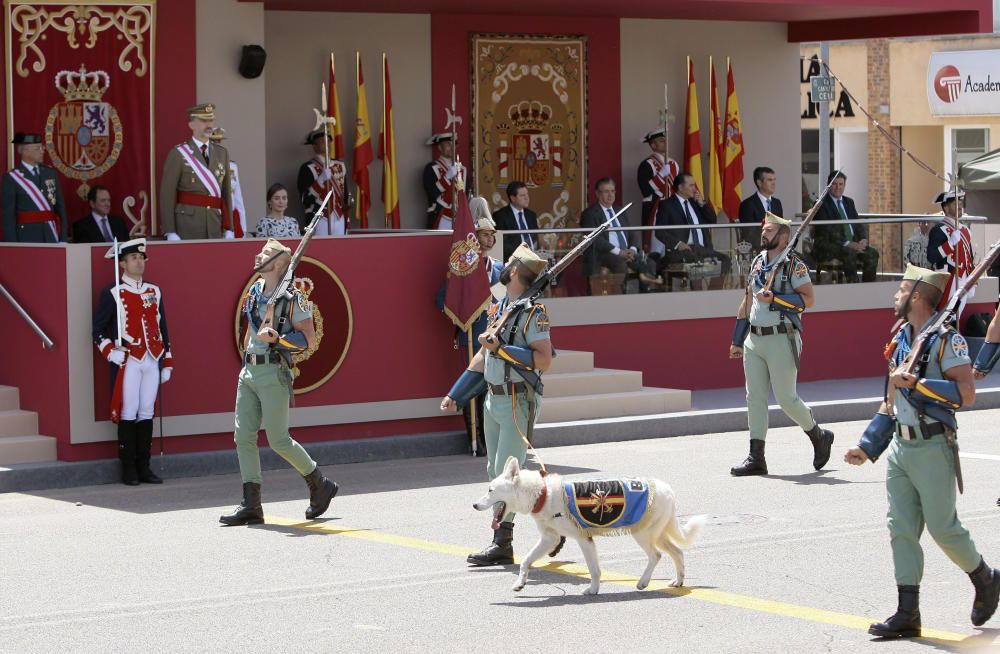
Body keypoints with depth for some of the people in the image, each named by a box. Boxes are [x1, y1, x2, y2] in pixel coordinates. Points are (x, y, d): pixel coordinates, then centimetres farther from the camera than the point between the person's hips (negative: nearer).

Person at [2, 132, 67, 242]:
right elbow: (8, 215, -7)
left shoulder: (51, 173, 11)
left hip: (51, 237, 4)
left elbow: (60, 208, 11)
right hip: (26, 238, -4)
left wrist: (63, 239, 5)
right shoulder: (11, 177, -4)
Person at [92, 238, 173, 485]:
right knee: (128, 413, -3)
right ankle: (129, 468, 2)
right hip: (128, 362, -4)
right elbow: (98, 331, 0)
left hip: (152, 362, 5)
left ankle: (144, 467, 11)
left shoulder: (154, 292, 14)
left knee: (146, 413, 6)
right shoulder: (112, 293, -1)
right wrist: (111, 352, -14)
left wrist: (167, 363, 14)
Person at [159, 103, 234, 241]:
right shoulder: (178, 154, -2)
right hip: (187, 227, -4)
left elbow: (226, 193, 13)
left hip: (215, 228, 4)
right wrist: (170, 233, -13)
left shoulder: (222, 153, 13)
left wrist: (229, 230, 8)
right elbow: (167, 194, -6)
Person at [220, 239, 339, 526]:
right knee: (243, 437, -1)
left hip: (274, 373, -7)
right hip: (249, 372, 7)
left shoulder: (292, 298, -8)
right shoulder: (254, 292, 14)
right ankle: (251, 506, 0)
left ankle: (320, 484, 15)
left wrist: (275, 337, -22)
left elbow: (309, 340, -12)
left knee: (279, 441, -6)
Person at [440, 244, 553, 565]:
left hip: (519, 403, -9)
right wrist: (455, 394, 19)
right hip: (494, 400, 9)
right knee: (495, 473, 9)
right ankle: (501, 543, 15)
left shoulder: (532, 312, -13)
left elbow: (544, 360, -23)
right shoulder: (500, 308, 13)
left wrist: (500, 348, -24)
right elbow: (483, 357, 20)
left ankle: (502, 543, -7)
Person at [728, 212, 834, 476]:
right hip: (754, 339, 7)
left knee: (786, 399, -5)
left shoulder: (794, 265, -6)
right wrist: (737, 340, 20)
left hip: (782, 338, -7)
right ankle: (756, 458, 5)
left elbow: (807, 298, -13)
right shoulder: (757, 263, 16)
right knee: (754, 398, 2)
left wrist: (774, 298, -22)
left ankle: (819, 436, 19)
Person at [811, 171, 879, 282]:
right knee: (849, 253, -35)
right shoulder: (822, 204, -3)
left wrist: (863, 239, -8)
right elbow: (826, 230, -14)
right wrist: (847, 243, -22)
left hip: (853, 244, 7)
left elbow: (858, 224, 15)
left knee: (872, 253, -17)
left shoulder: (849, 202, 19)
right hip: (828, 245, -7)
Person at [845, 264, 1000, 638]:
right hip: (900, 447, 8)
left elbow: (966, 394, -21)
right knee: (901, 529, 2)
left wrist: (917, 384, -23)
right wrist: (867, 448, 18)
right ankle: (907, 615, 3)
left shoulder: (947, 340, -12)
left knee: (942, 527, 0)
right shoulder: (901, 340, 14)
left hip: (933, 449, -8)